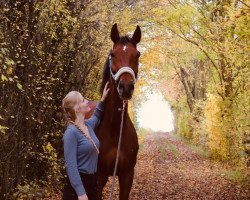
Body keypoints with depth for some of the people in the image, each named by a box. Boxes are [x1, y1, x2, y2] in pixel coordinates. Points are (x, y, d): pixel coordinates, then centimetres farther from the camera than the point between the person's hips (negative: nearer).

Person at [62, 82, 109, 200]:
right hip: (78, 183, -8)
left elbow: (96, 117, 33)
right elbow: (70, 166, -22)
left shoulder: (88, 124, 6)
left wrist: (103, 100, 25)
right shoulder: (71, 132, -19)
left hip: (93, 181, 8)